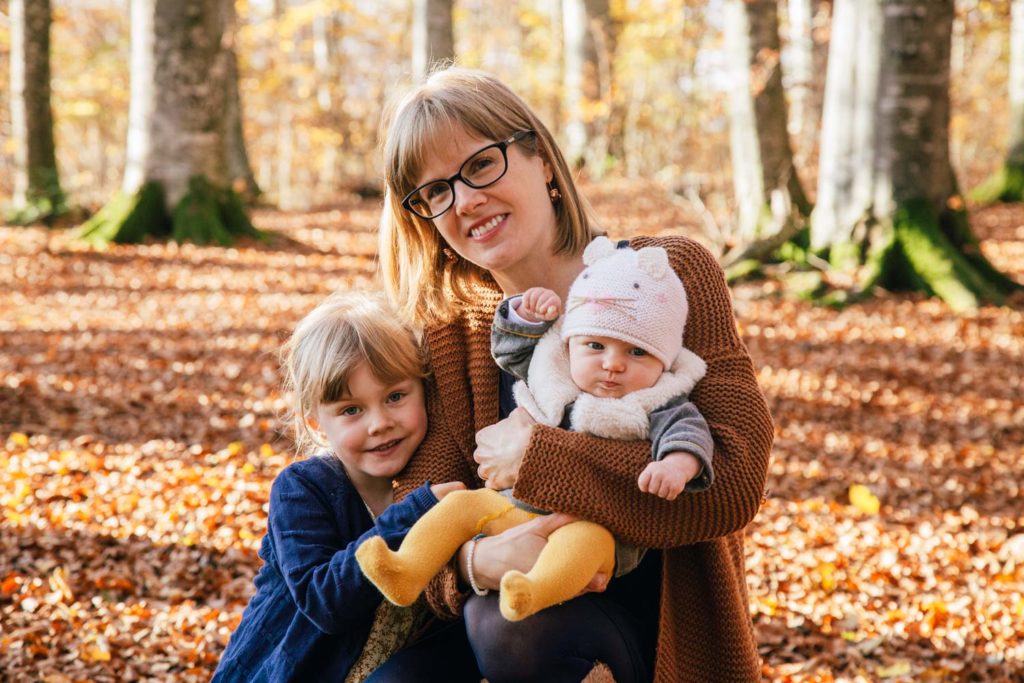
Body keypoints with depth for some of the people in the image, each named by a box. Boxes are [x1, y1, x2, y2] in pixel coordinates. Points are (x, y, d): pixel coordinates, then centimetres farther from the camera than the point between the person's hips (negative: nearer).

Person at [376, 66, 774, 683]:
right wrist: (475, 560, -28)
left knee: (512, 627, -33)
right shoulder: (451, 333, 6)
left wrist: (535, 458, -18)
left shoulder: (672, 274, -5)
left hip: (661, 624, -3)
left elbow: (734, 482, -18)